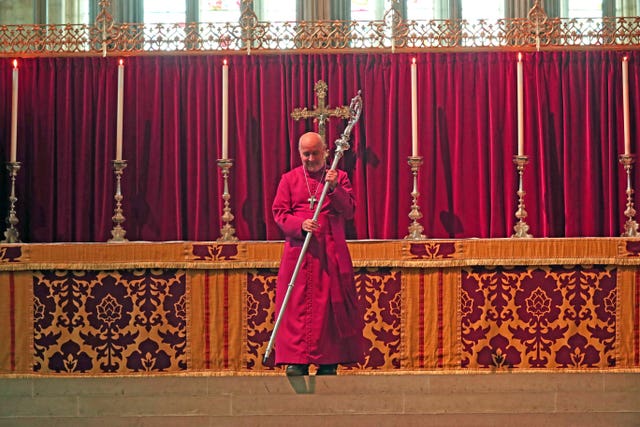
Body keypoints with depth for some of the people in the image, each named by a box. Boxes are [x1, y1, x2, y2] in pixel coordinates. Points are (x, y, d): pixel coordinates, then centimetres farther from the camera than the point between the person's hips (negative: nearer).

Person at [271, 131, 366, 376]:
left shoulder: (339, 177, 10)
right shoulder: (289, 179, 11)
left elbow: (349, 211, 0)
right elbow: (279, 212, 3)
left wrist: (334, 188, -16)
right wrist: (300, 224, -15)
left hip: (331, 253, 0)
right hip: (298, 252, 0)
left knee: (330, 305, -2)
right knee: (297, 305, -5)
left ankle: (328, 362, 3)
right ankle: (297, 361, -4)